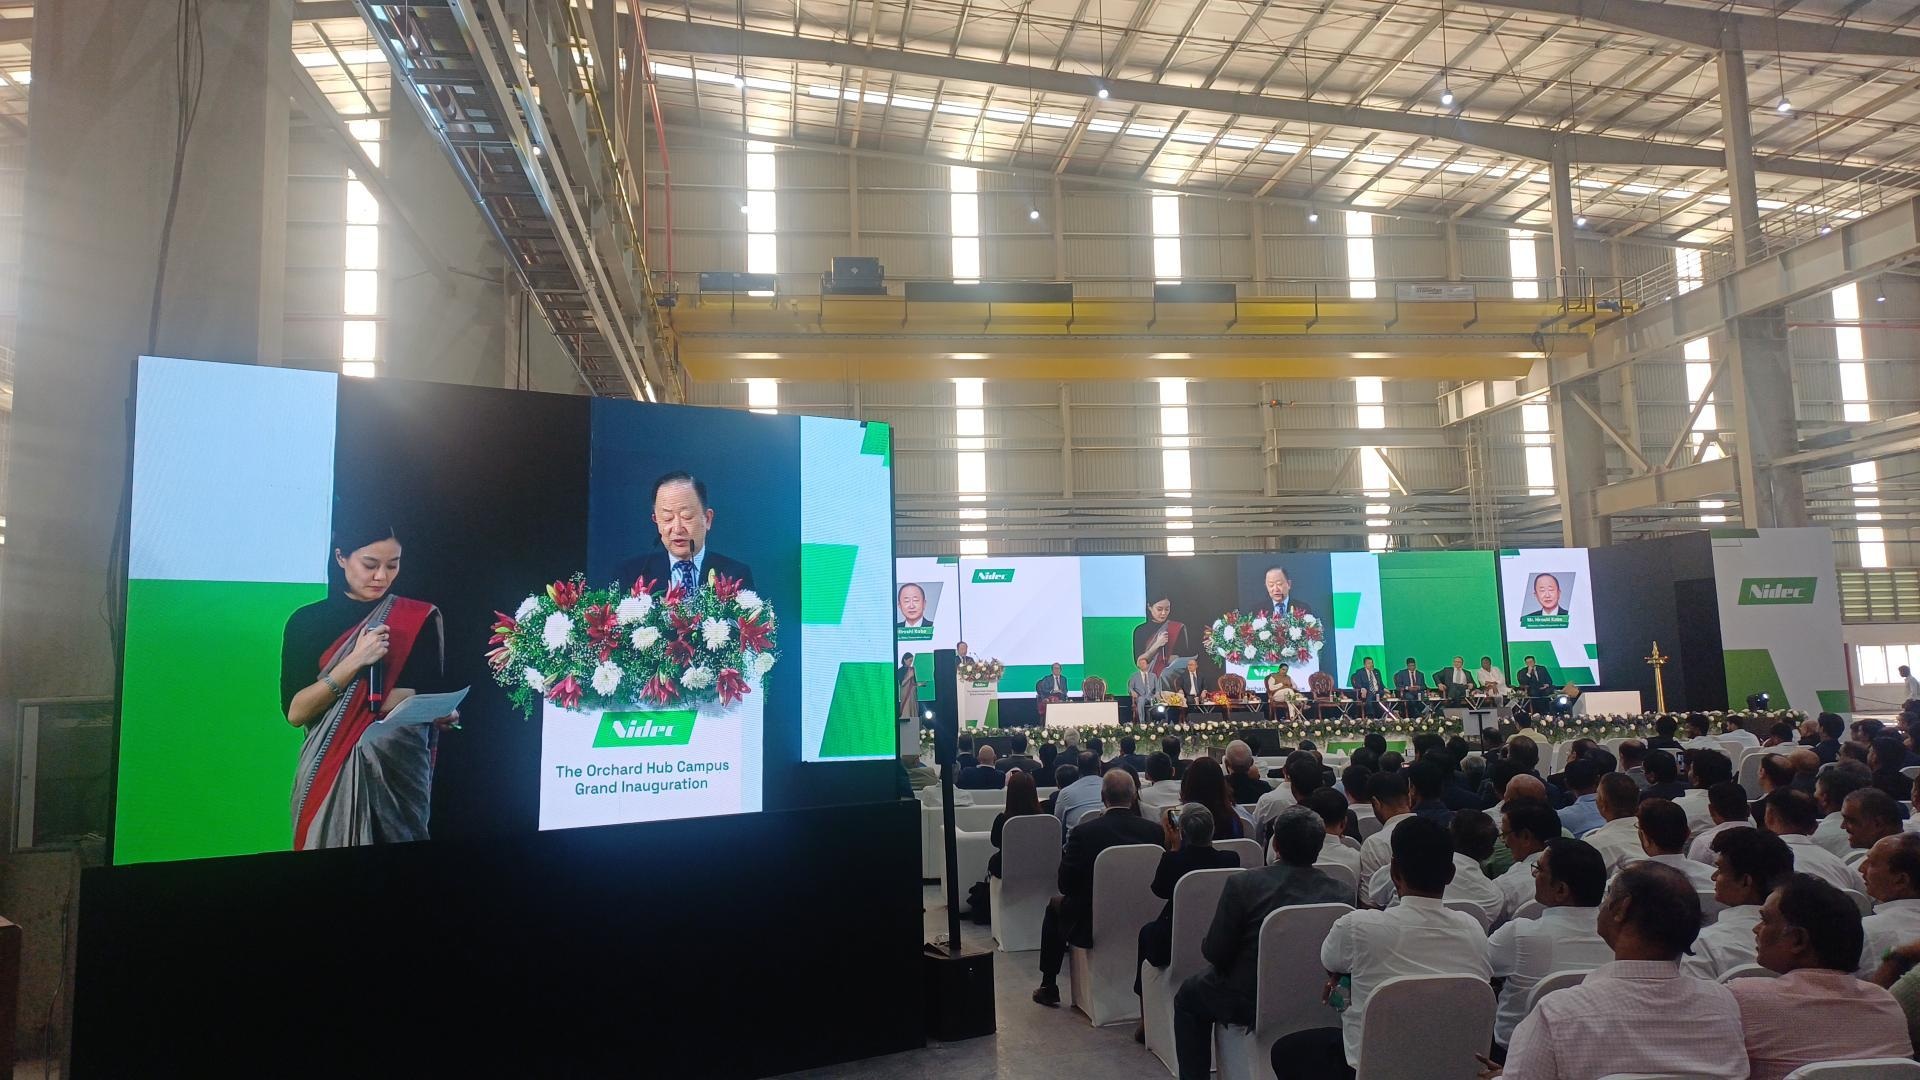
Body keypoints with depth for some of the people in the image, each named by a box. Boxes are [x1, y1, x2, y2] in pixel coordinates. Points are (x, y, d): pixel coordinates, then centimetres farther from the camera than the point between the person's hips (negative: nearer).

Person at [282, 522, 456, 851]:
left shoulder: (421, 619, 1)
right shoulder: (307, 621, 2)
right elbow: (294, 712, -6)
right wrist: (354, 661, -15)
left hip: (400, 770, 0)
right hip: (328, 774, 1)